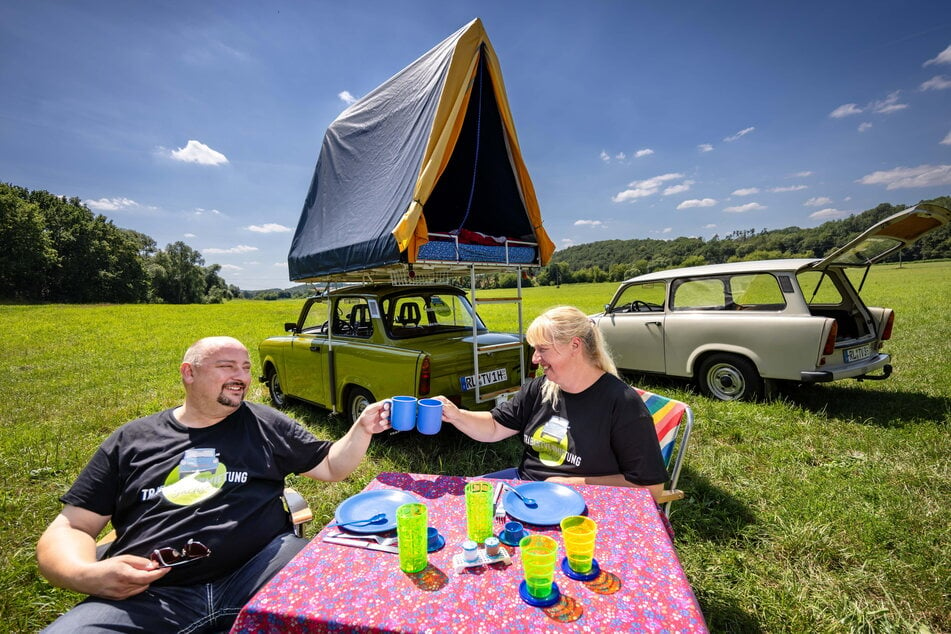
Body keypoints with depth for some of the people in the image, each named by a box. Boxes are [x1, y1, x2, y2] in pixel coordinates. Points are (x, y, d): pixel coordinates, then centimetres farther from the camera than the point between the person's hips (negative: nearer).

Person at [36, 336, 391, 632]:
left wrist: (362, 430, -5)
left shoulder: (265, 425, 11)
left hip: (258, 571, 0)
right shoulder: (130, 441, 13)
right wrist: (87, 575, -9)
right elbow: (66, 530, 13)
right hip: (148, 594, 1)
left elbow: (331, 467, 13)